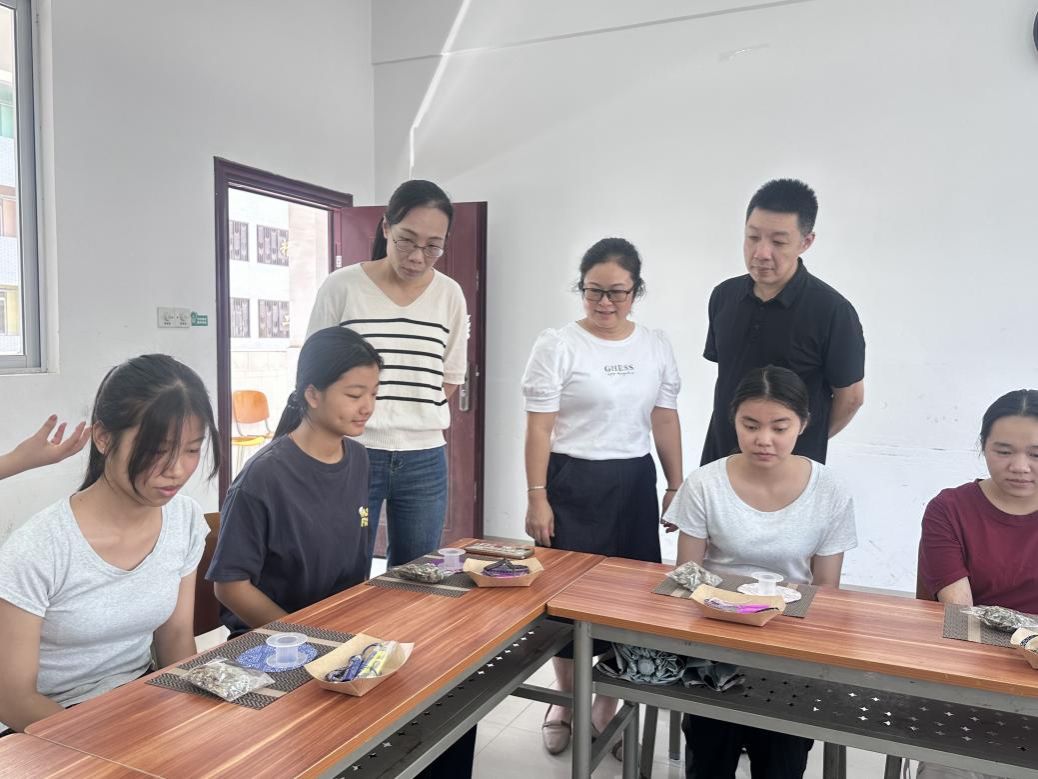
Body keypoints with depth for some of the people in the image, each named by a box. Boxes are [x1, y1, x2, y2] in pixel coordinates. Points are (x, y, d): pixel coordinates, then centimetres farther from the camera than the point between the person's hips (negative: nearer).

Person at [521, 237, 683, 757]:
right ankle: (567, 701, 29)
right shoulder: (557, 345, -7)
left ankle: (608, 706, 26)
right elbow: (539, 428, -8)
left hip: (635, 483, 4)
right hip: (573, 483, -3)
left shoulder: (656, 345, 6)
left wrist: (676, 485, 10)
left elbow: (665, 420, 11)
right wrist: (536, 498, -12)